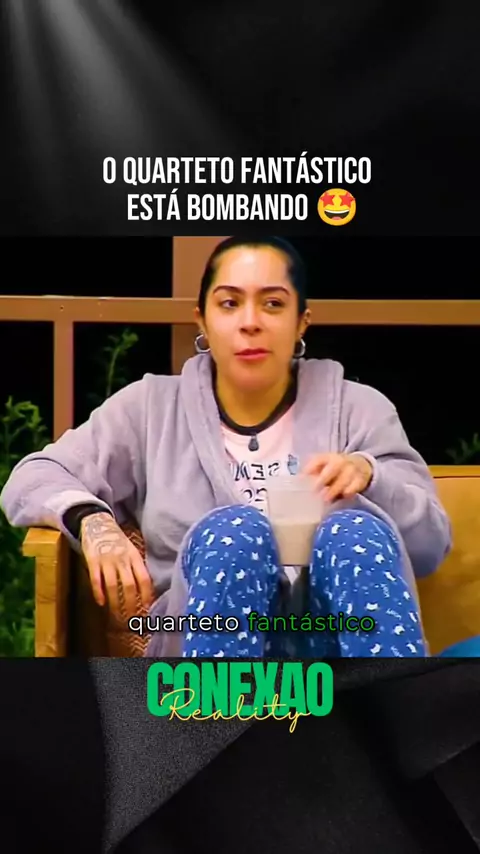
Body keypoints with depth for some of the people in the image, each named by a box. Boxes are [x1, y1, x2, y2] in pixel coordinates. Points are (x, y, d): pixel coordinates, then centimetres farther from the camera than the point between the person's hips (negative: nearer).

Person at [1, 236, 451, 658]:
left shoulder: (359, 409, 12)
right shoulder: (152, 407, 12)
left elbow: (432, 542, 8)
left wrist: (370, 477, -13)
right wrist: (92, 520, -13)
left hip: (332, 638, 1)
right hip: (211, 638, 0)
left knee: (356, 532, -32)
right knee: (233, 531, -33)